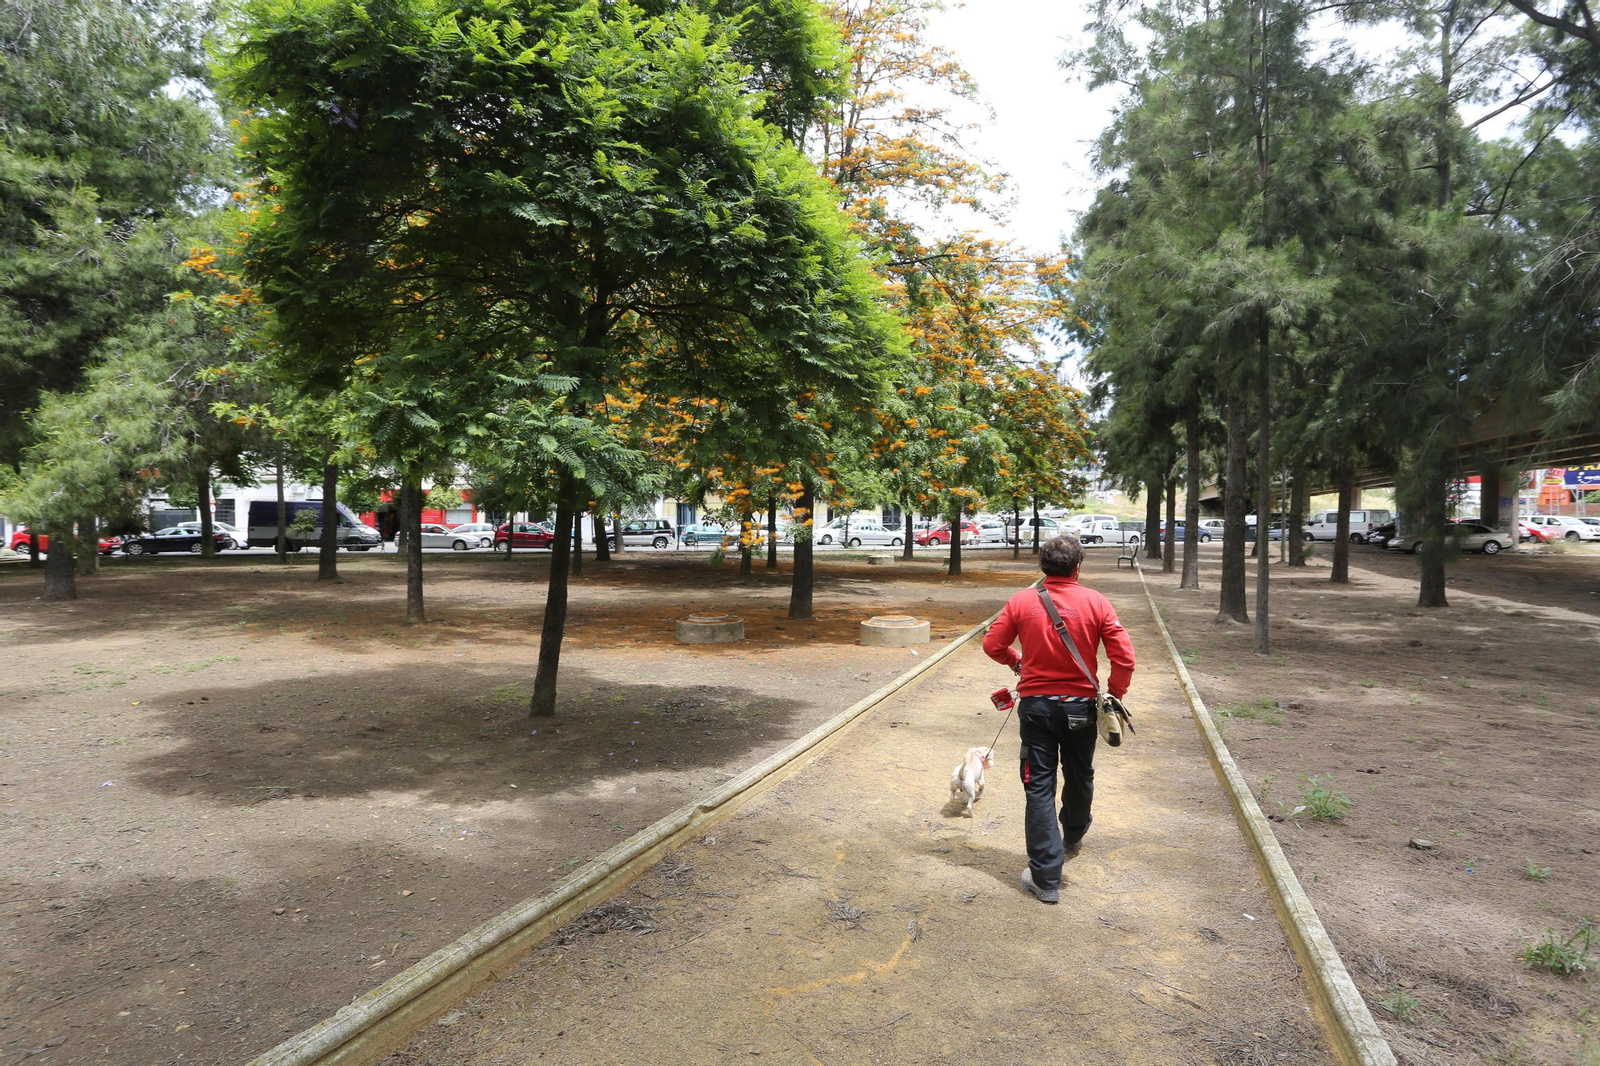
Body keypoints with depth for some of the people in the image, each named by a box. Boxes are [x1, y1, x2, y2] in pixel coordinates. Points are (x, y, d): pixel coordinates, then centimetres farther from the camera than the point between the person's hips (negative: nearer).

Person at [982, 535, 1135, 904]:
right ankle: (1073, 836, 49)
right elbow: (1124, 657, -10)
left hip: (1035, 705, -1)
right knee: (1079, 777, 24)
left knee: (1039, 787, 4)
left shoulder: (1021, 601, -7)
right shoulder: (1095, 602, -8)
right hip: (1080, 706, 1)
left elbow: (992, 645, 0)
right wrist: (1114, 694, 5)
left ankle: (1045, 877, 5)